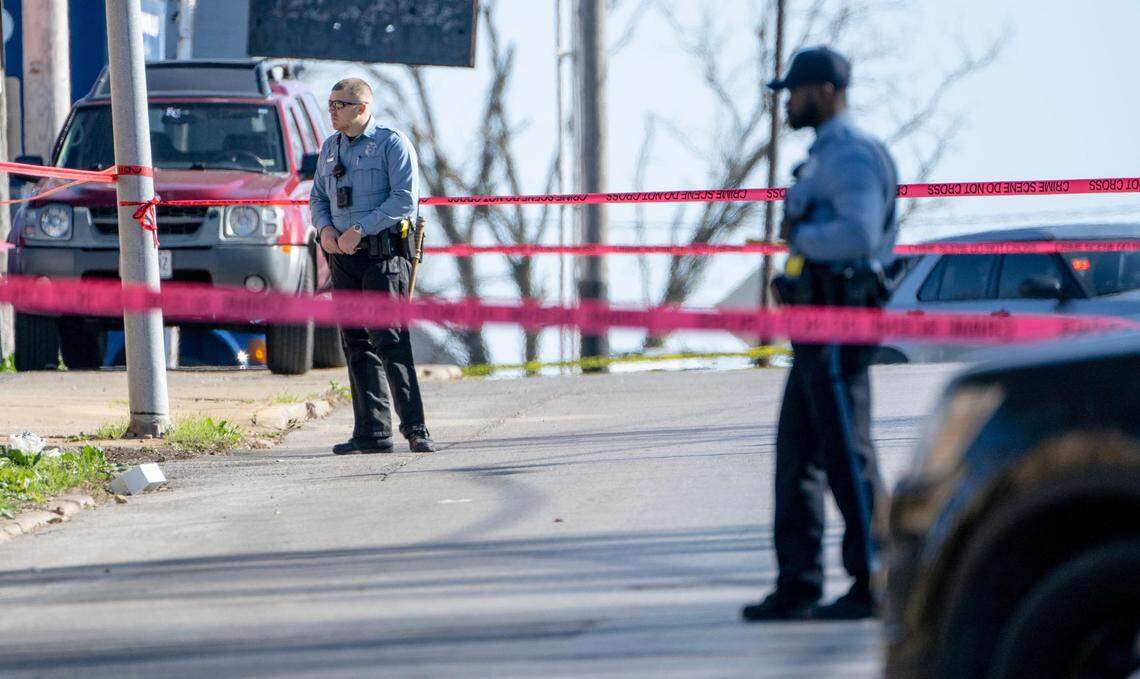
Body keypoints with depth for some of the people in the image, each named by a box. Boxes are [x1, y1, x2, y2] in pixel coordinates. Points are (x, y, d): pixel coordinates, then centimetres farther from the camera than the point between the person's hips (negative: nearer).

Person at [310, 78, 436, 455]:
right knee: (356, 344, 4)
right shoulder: (330, 148, 18)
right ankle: (371, 431, 7)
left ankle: (415, 428, -14)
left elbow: (405, 199, -11)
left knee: (388, 340, -14)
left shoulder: (392, 143, -3)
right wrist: (325, 228, -1)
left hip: (384, 254, -7)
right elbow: (318, 197, 21)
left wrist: (360, 229, -16)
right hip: (343, 257, 7)